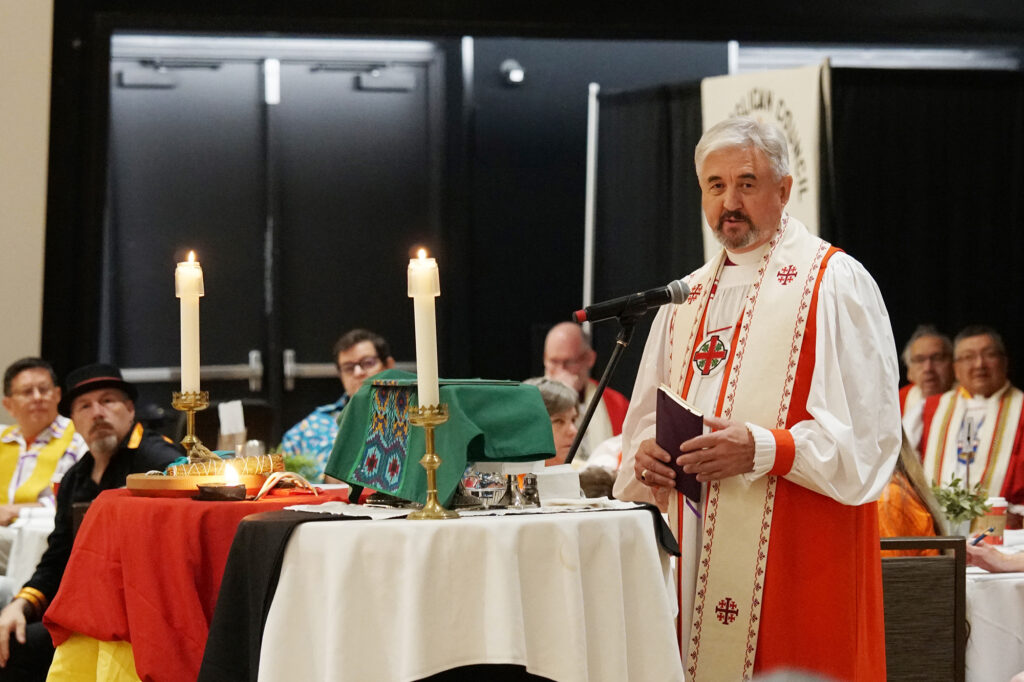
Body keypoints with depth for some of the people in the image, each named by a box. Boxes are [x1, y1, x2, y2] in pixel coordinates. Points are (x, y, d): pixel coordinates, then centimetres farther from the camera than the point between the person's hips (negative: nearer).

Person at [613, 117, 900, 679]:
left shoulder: (835, 283, -3)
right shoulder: (686, 298, 18)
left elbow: (866, 432, -11)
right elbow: (648, 419, 21)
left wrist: (762, 450, -22)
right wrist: (646, 451, -2)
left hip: (794, 553, -6)